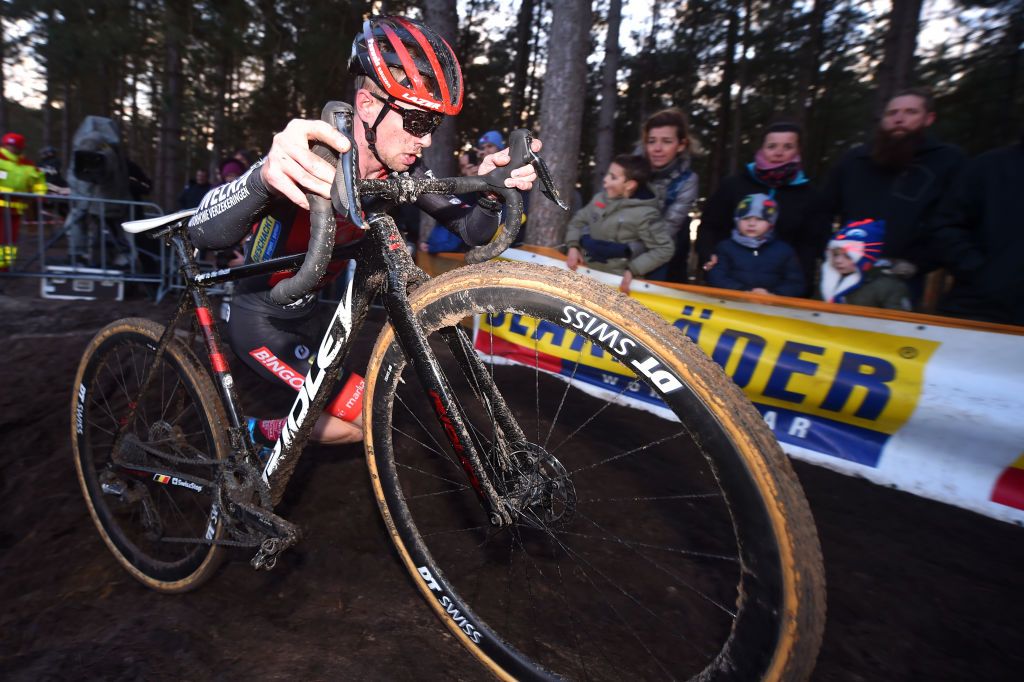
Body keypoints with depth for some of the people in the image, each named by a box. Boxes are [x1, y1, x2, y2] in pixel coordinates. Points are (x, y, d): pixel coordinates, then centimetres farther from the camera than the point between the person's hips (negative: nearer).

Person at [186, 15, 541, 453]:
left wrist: (492, 192, -34)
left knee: (334, 410, 24)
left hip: (304, 314, 7)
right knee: (365, 420, -10)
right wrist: (265, 175, -61)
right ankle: (262, 434, 13)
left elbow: (471, 231, -12)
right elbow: (204, 233, -41)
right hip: (261, 322, -7)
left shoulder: (400, 171, -13)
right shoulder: (309, 163, -30)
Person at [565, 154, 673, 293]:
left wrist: (633, 270, -16)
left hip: (615, 279, -5)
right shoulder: (600, 198, 5)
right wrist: (573, 246, -1)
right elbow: (578, 220, 16)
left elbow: (664, 249, -11)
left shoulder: (644, 213, -13)